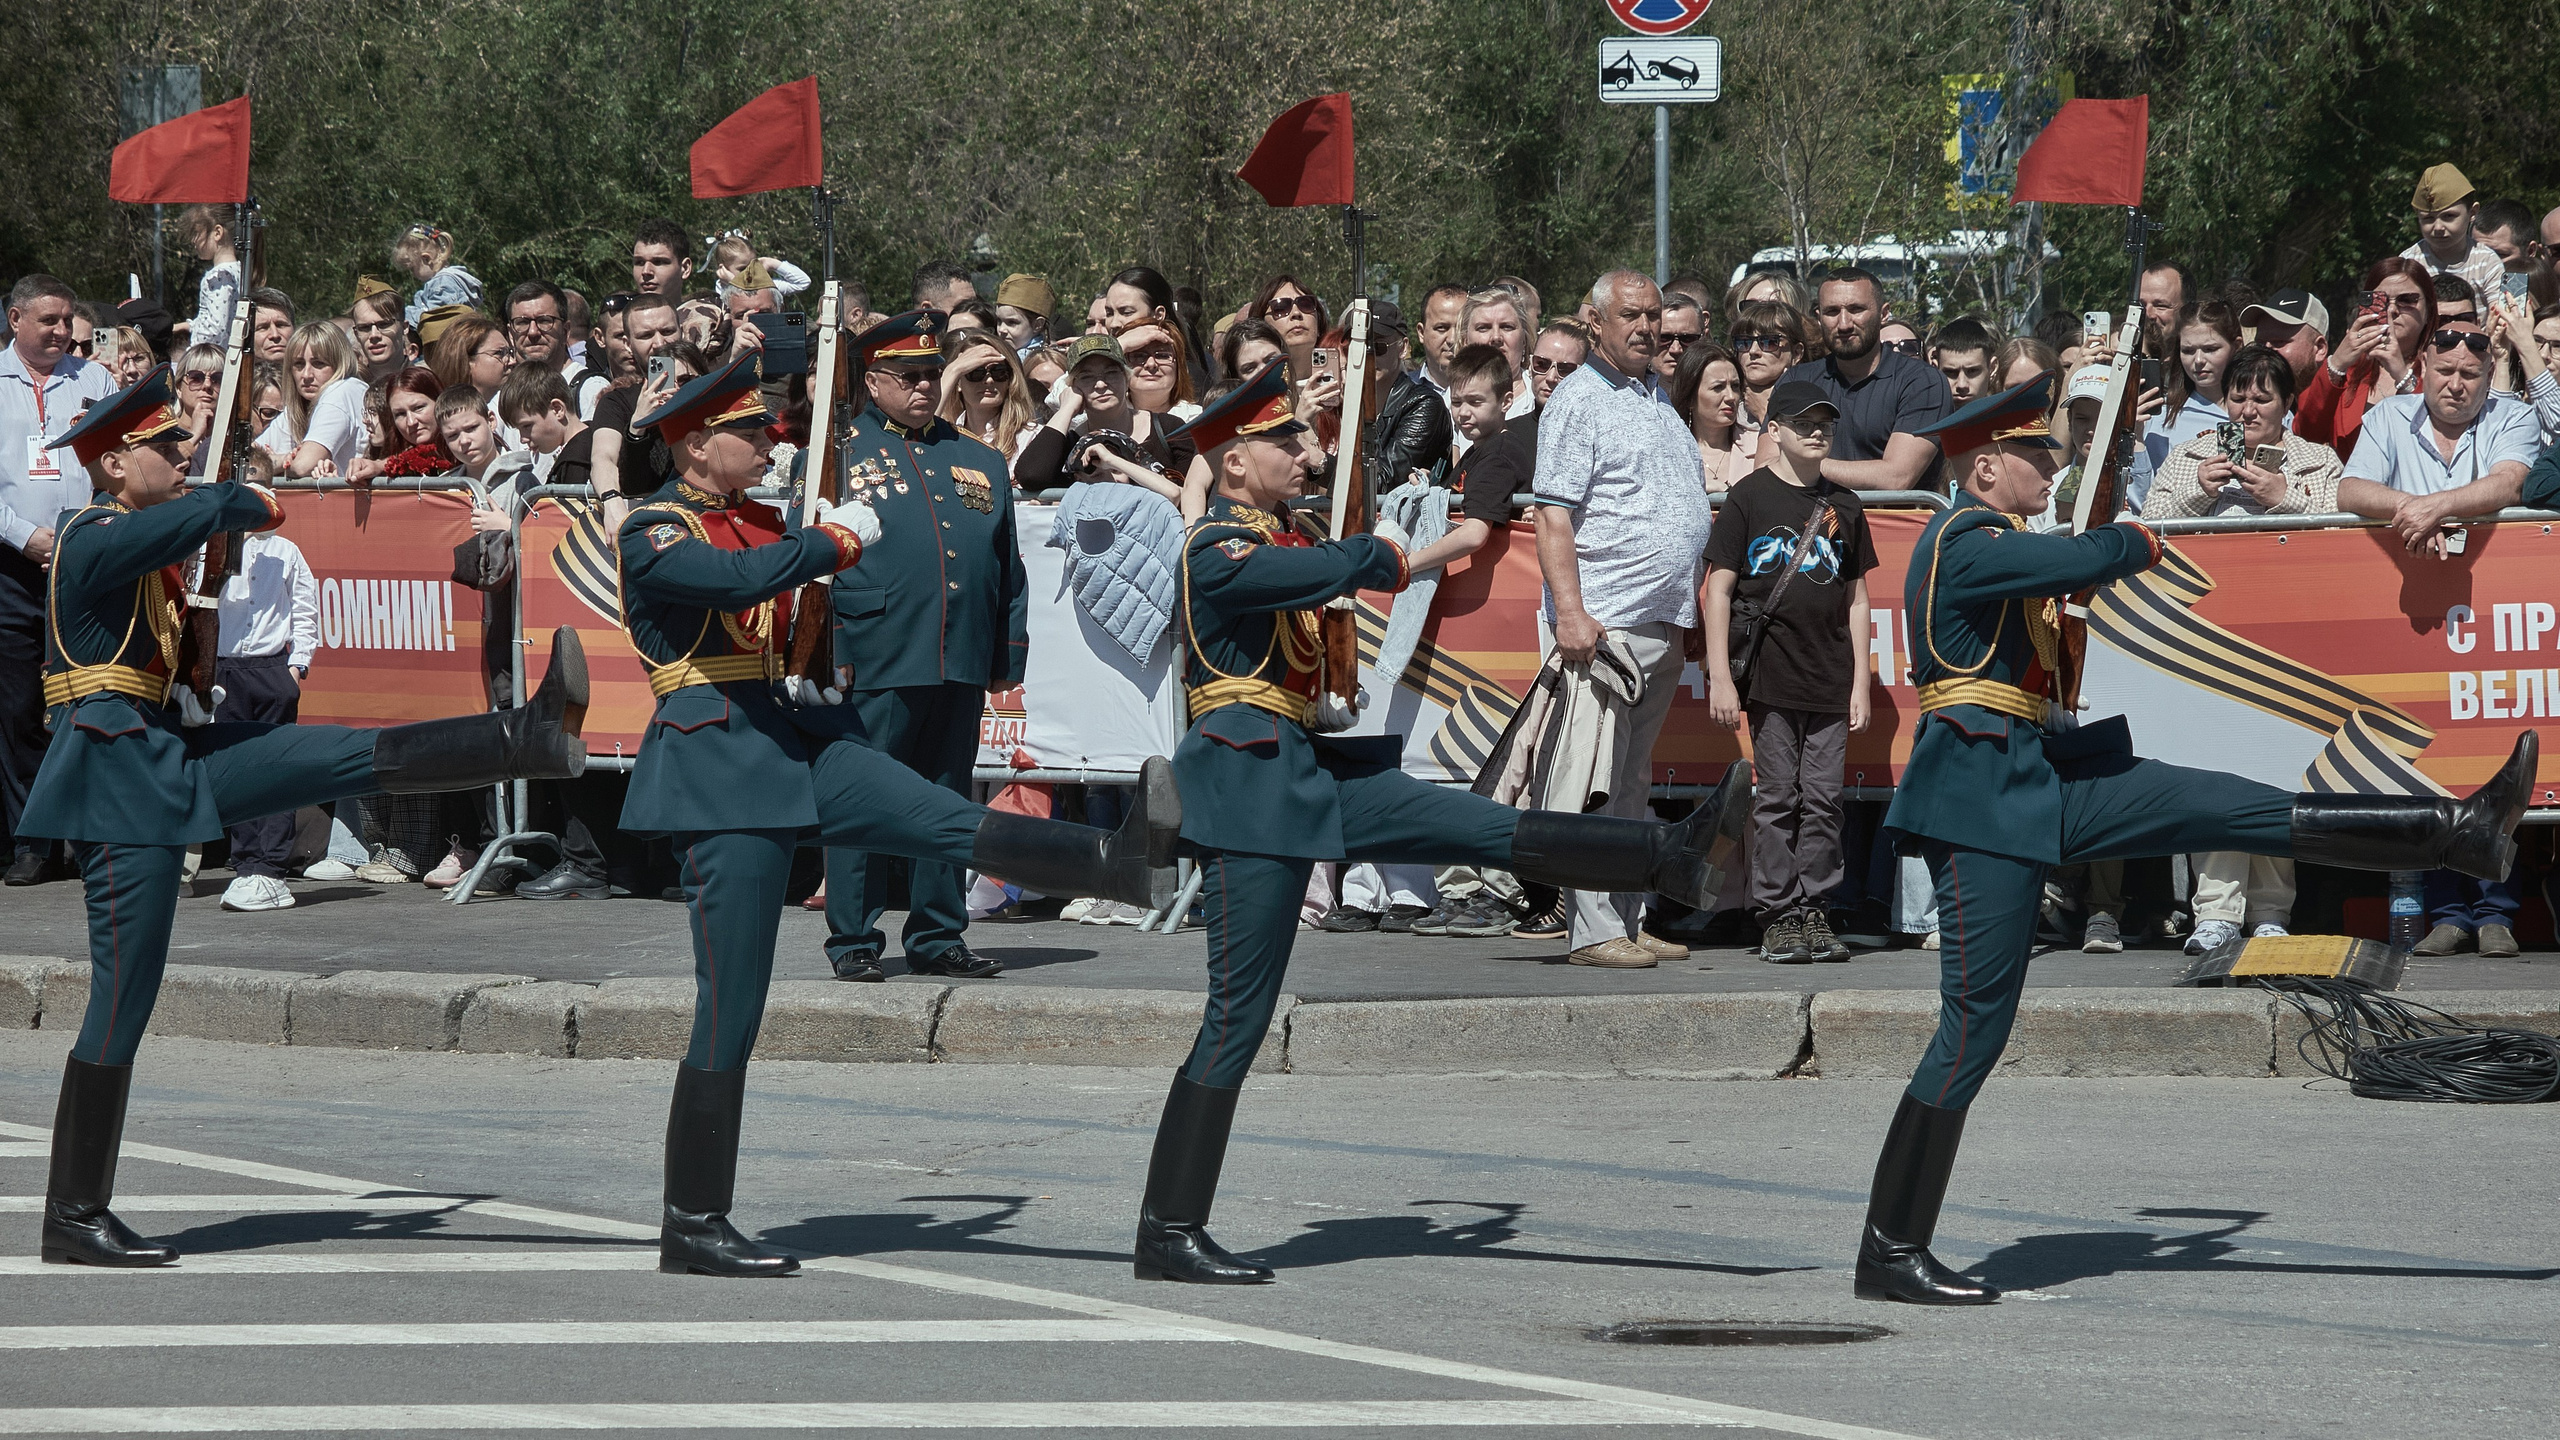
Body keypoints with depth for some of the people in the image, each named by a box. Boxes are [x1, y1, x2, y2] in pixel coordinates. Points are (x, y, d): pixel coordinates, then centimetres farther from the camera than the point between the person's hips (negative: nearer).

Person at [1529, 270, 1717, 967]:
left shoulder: (1659, 398, 19)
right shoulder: (1579, 401, -5)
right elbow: (1553, 516, -13)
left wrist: (1690, 612, 23)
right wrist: (1570, 611, -23)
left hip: (1664, 623, 8)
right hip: (1605, 622, -8)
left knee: (1634, 781, 12)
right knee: (1597, 784, -9)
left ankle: (1627, 921, 15)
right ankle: (1594, 930, -9)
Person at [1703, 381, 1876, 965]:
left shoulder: (1841, 507, 12)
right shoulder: (1749, 498, 1)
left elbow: (1856, 599, 16)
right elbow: (1719, 588, -1)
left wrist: (1860, 684, 10)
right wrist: (1720, 677, -7)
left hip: (1830, 680, 3)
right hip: (1770, 677, -3)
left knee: (1823, 800, 2)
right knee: (1777, 797, -2)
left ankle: (1813, 908, 10)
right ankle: (1776, 915, 3)